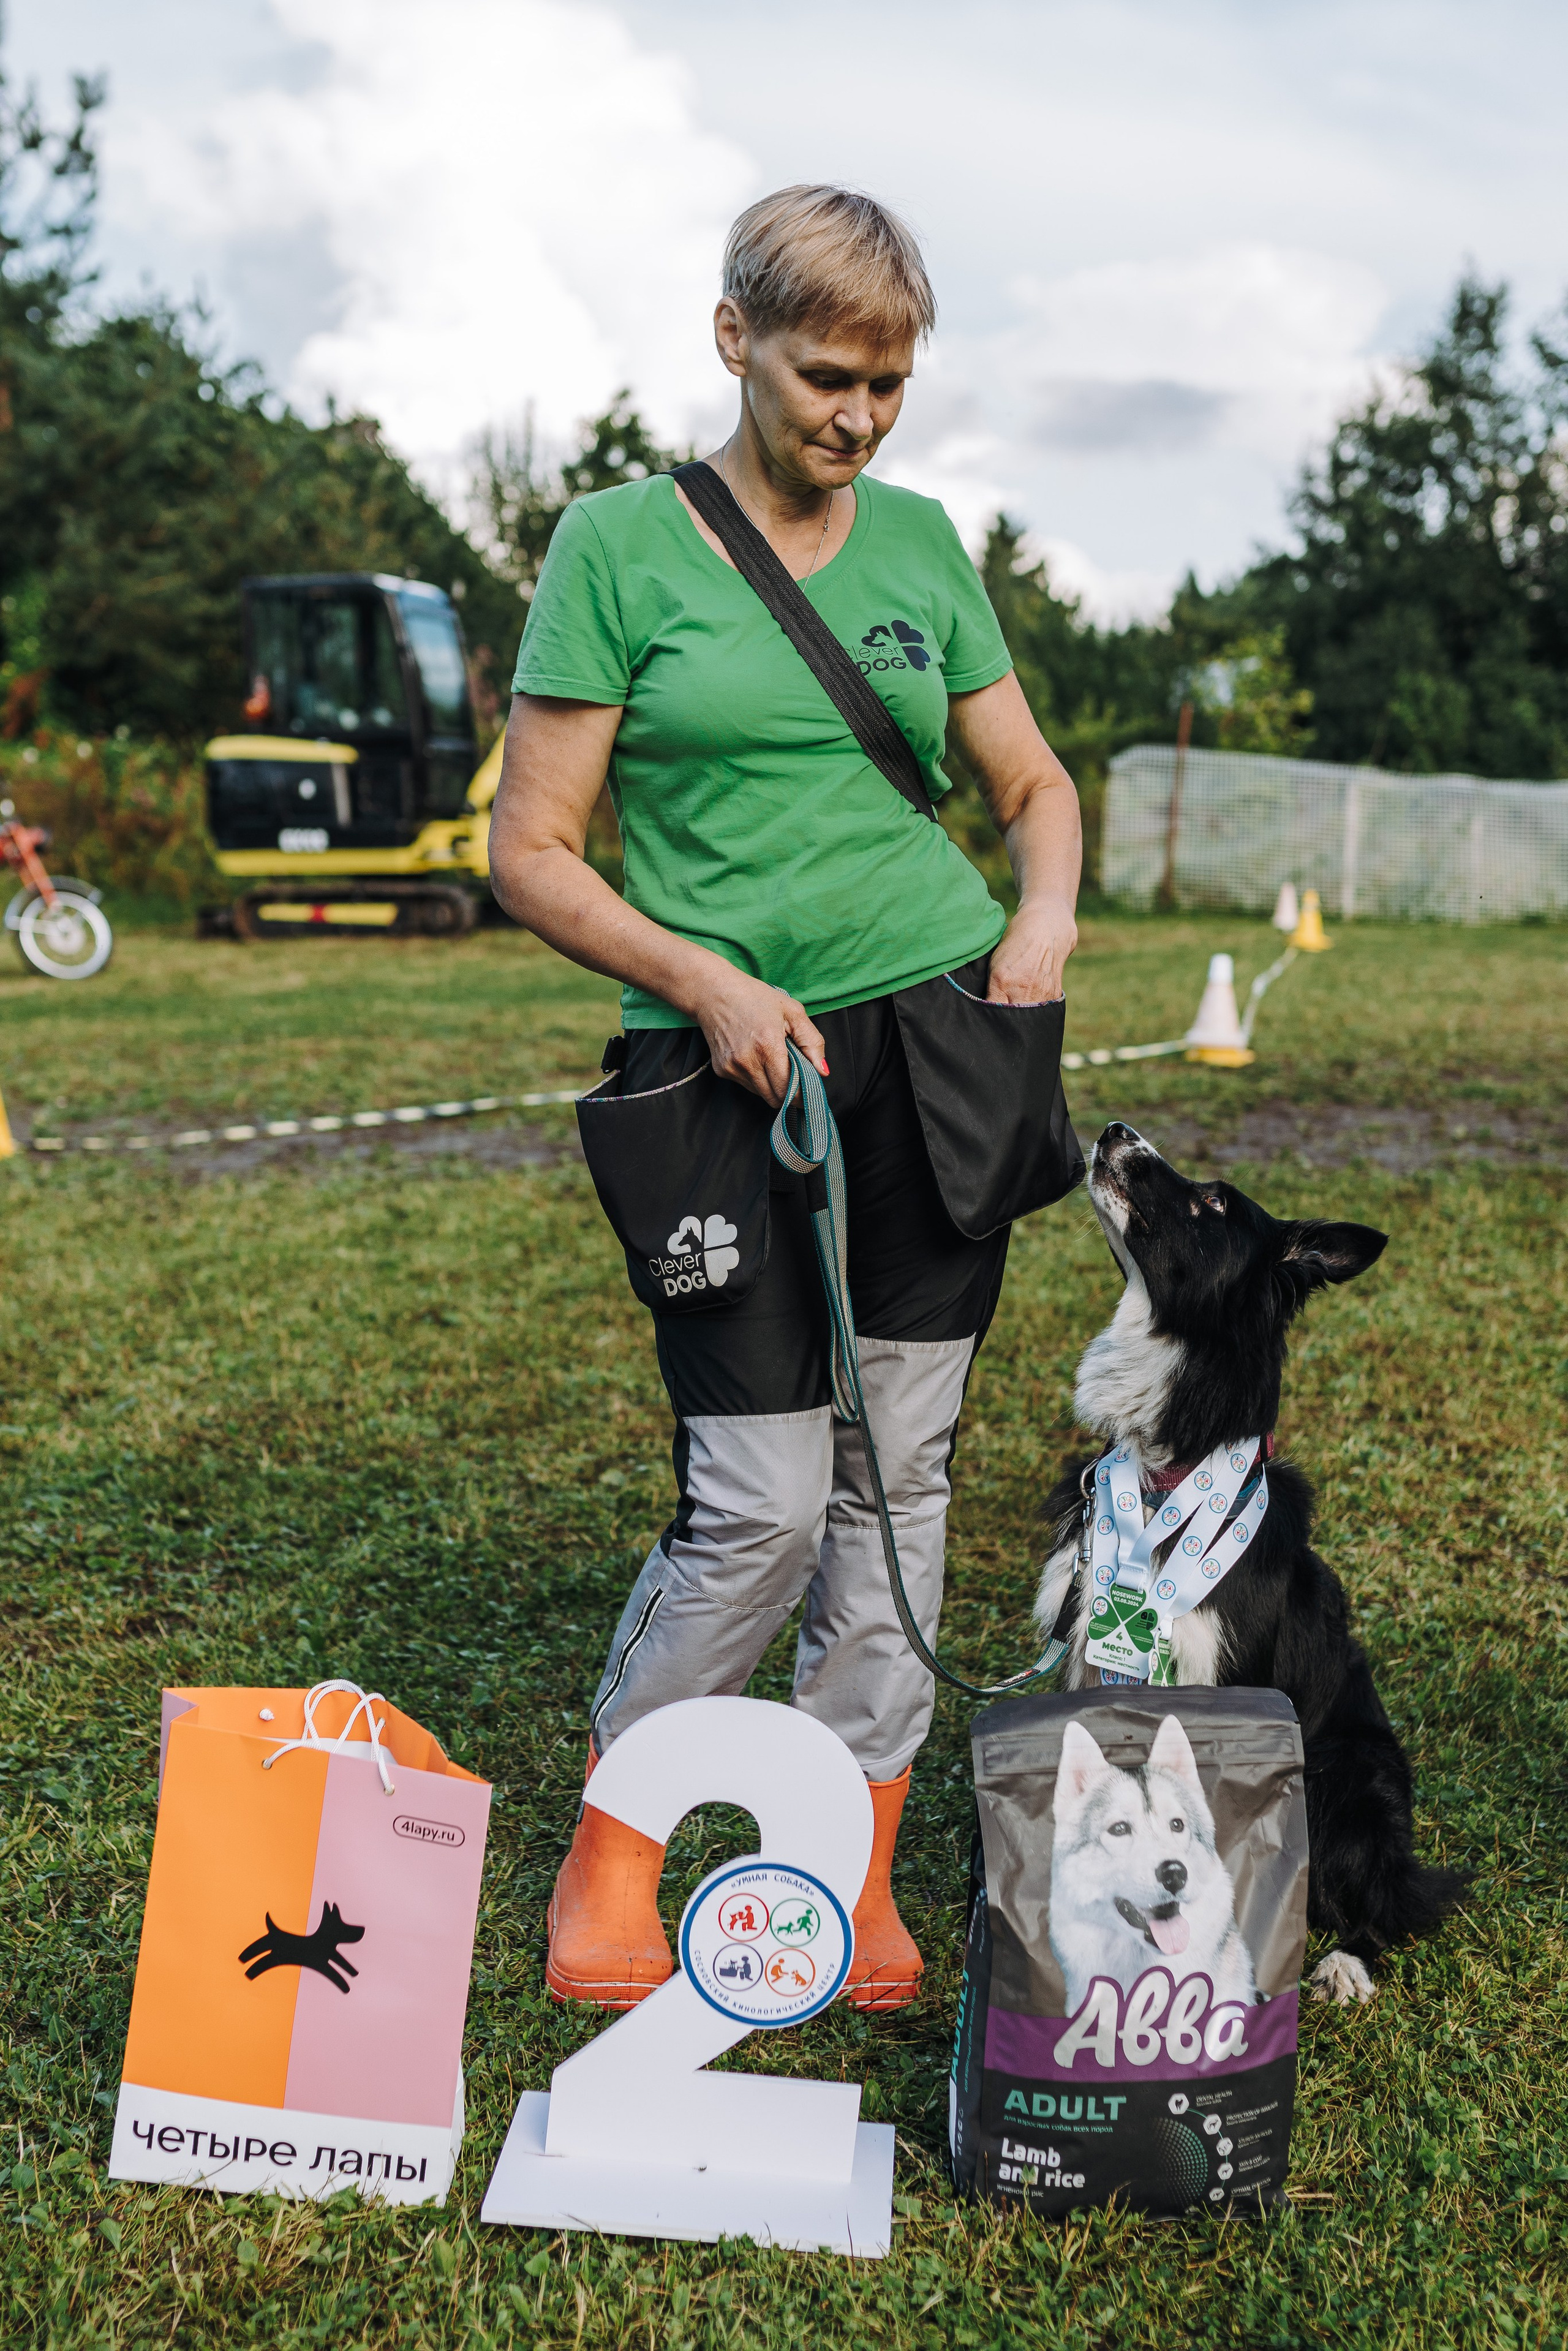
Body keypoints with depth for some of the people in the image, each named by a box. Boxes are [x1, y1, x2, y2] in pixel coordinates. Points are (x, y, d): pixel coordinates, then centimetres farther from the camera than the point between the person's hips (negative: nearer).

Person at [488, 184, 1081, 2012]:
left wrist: (1047, 912, -2)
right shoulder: (618, 543, 0)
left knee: (897, 1475, 6)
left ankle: (853, 1872, 22)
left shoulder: (923, 541, 11)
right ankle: (608, 1858, 18)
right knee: (759, 1509, -7)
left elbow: (1034, 784, 19)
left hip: (938, 1040, 4)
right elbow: (531, 855, -2)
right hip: (729, 1055, -4)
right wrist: (707, 983, -16)